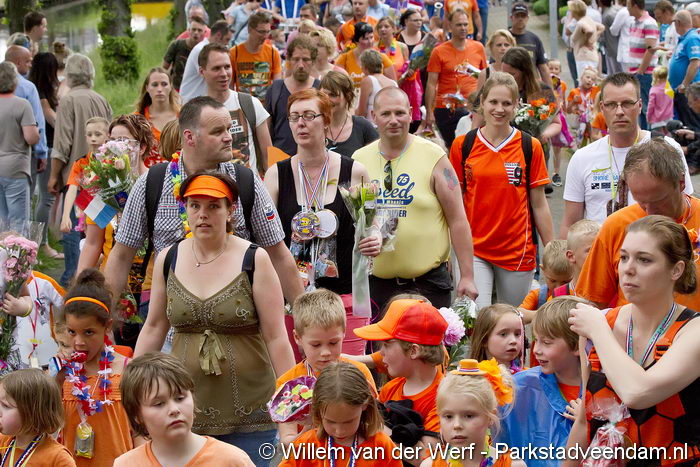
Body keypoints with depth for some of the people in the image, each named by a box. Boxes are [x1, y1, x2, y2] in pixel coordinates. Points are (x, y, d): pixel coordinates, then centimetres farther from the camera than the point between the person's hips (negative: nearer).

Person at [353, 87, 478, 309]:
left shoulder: (433, 157, -3)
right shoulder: (359, 159, 6)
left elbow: (457, 219, -3)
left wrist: (467, 276, -6)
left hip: (428, 282, -3)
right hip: (376, 281, 3)